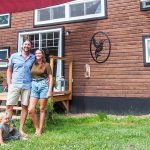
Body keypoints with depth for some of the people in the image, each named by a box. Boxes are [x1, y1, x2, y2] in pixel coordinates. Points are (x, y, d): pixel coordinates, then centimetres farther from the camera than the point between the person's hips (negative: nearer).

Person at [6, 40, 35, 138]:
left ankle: (21, 129, 15)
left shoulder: (33, 58, 8)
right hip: (14, 85, -1)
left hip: (27, 85, 1)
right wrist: (9, 83, 1)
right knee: (9, 106, -4)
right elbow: (9, 70, 10)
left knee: (25, 107, 5)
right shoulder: (14, 56, 7)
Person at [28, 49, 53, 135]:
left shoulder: (46, 65, 3)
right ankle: (37, 128, 11)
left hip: (43, 86, -3)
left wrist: (50, 90, -10)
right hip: (34, 86, 3)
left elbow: (50, 78, -1)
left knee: (42, 109, 3)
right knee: (31, 110, -7)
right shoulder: (33, 64, 14)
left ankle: (40, 130, 14)